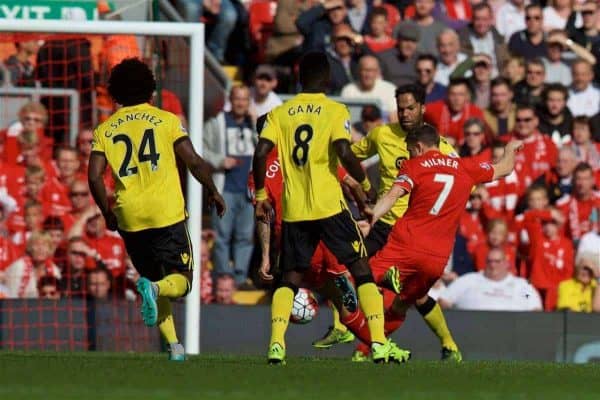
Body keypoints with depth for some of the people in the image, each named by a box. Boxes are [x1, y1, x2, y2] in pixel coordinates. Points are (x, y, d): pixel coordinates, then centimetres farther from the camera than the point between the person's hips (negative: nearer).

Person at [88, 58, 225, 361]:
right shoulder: (166, 120, 2)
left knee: (155, 279, 18)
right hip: (167, 213, -3)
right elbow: (194, 162, -4)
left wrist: (108, 213, 12)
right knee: (180, 280, 4)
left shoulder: (105, 130, 8)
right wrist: (212, 191, 12)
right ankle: (155, 289, -31)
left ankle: (173, 345, 8)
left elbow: (94, 177, -1)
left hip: (129, 218, 3)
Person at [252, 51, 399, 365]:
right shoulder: (335, 111, -2)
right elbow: (343, 152, -15)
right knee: (361, 270, 5)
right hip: (329, 206, -3)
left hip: (293, 209, 3)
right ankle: (379, 344, -6)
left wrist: (260, 195, 8)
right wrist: (365, 184, 0)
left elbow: (261, 153, -3)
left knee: (290, 278, 13)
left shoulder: (280, 113, 7)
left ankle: (276, 345, -6)